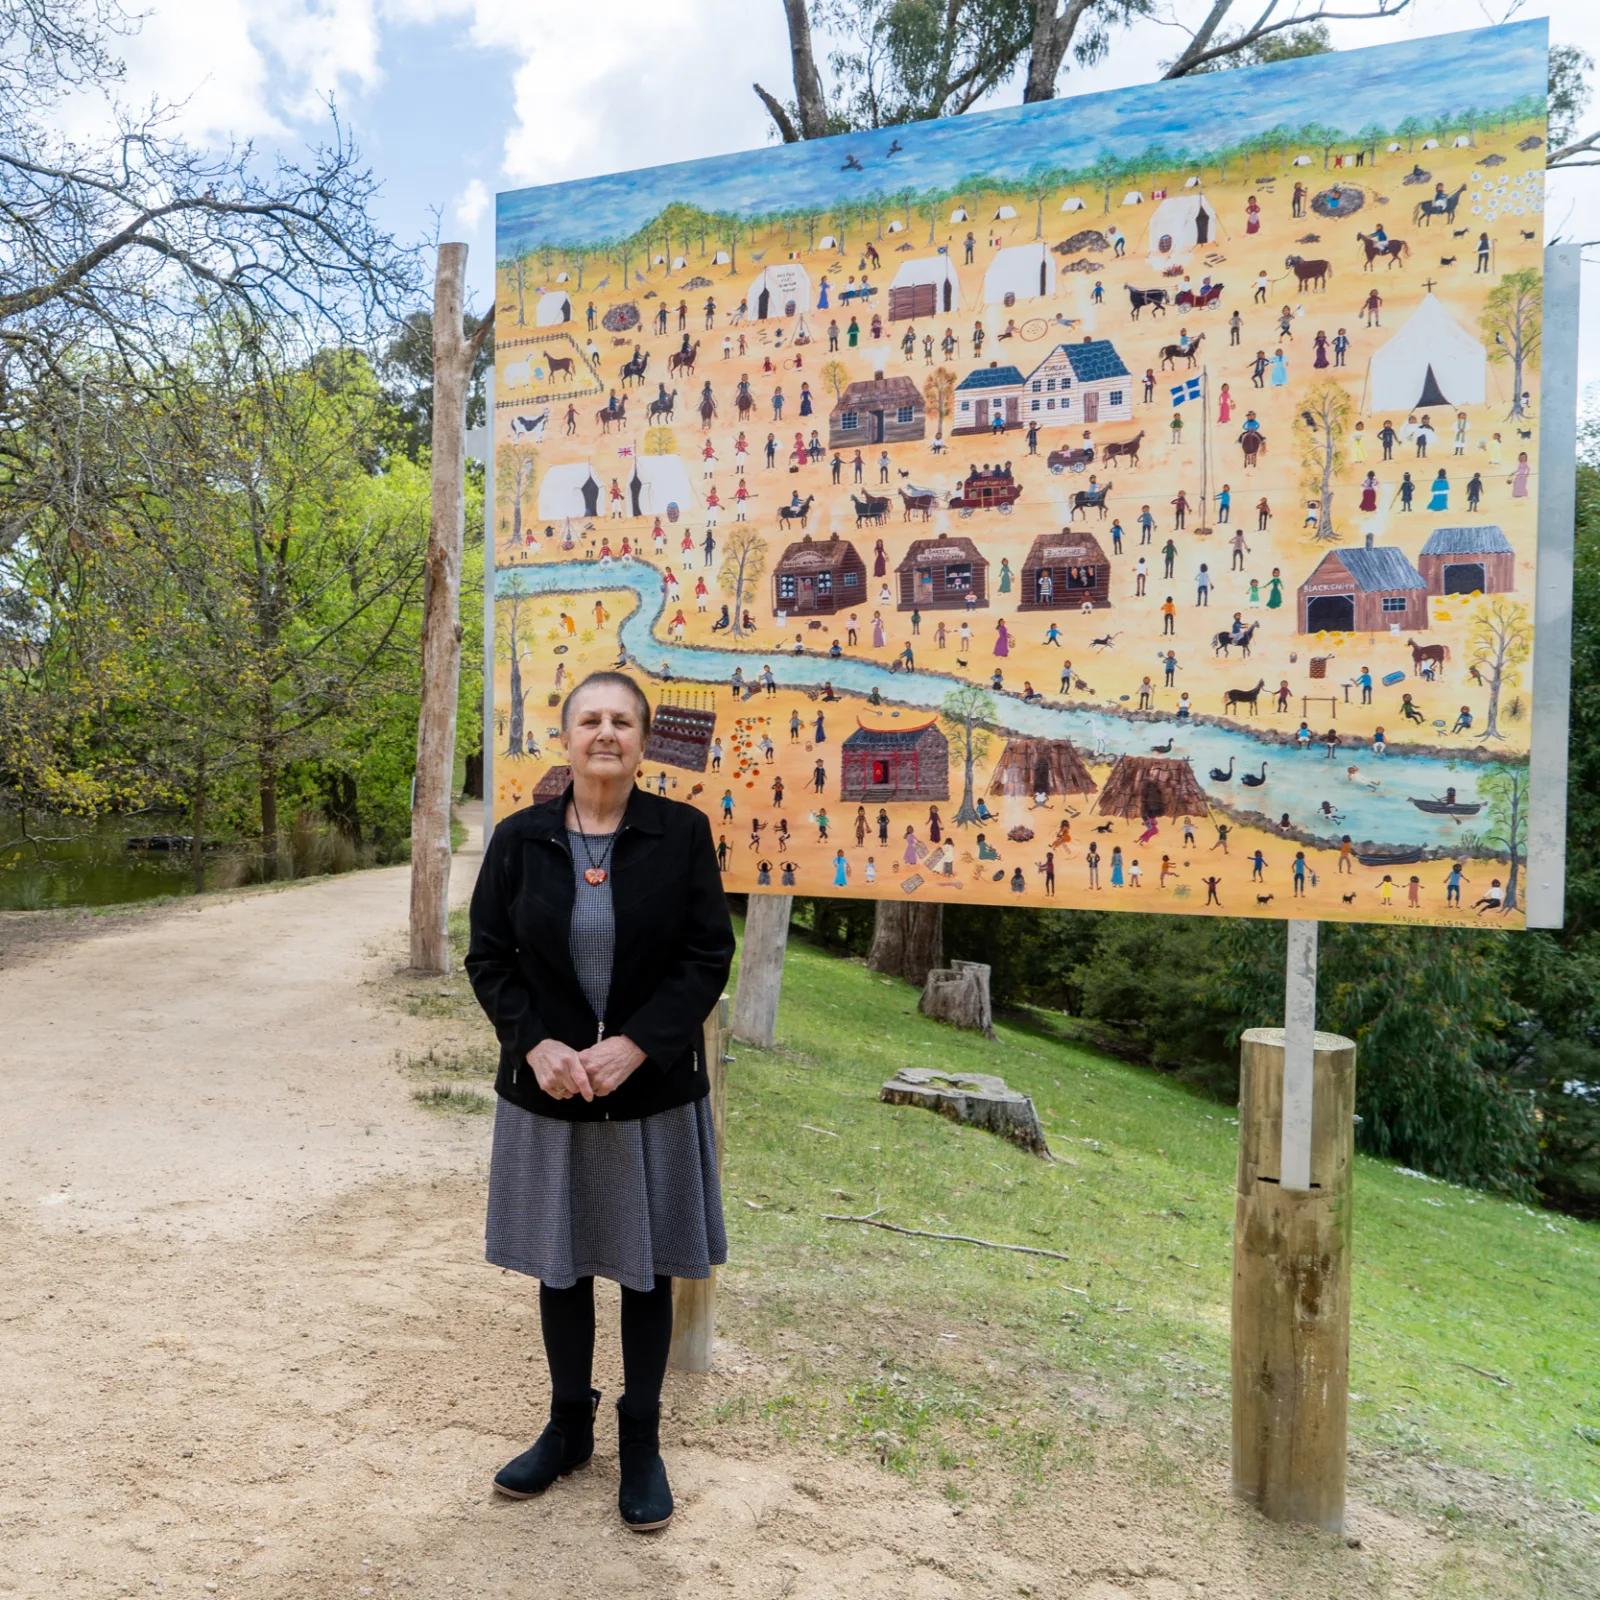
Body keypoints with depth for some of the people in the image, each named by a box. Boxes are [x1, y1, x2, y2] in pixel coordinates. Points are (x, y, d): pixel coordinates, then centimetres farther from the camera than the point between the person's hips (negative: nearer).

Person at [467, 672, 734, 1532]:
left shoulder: (682, 832, -6)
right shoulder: (519, 838, -2)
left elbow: (708, 955, -7)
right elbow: (488, 959, 1)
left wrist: (635, 1045, -18)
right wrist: (535, 1045, -14)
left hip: (653, 1089, -1)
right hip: (547, 1088, 2)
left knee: (645, 1267, 11)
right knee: (560, 1264, 15)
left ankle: (641, 1439, 31)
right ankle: (568, 1426, 37)